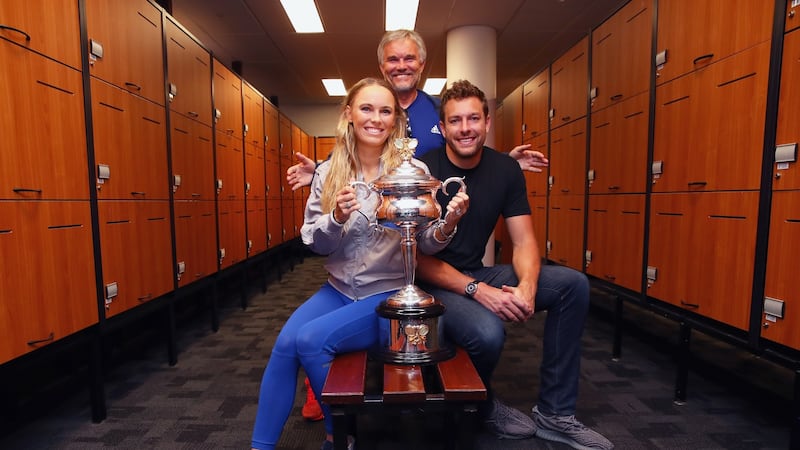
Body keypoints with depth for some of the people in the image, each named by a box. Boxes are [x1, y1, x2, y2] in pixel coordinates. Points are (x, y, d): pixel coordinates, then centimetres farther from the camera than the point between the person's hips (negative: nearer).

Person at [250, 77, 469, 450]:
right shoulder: (328, 171, 0)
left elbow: (425, 245, -4)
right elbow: (313, 242, -1)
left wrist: (447, 224, -26)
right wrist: (337, 217, -21)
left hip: (390, 292, -3)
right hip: (339, 288, 4)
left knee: (311, 339, -20)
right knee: (285, 343, -17)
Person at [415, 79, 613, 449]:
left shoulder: (506, 170, 0)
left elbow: (524, 243, 0)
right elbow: (419, 257, -17)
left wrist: (527, 285, -22)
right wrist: (476, 290, -27)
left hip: (478, 274, 6)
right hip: (433, 283, -5)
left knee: (573, 285, -7)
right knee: (488, 331, -34)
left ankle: (554, 413, 5)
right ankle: (482, 407, 6)